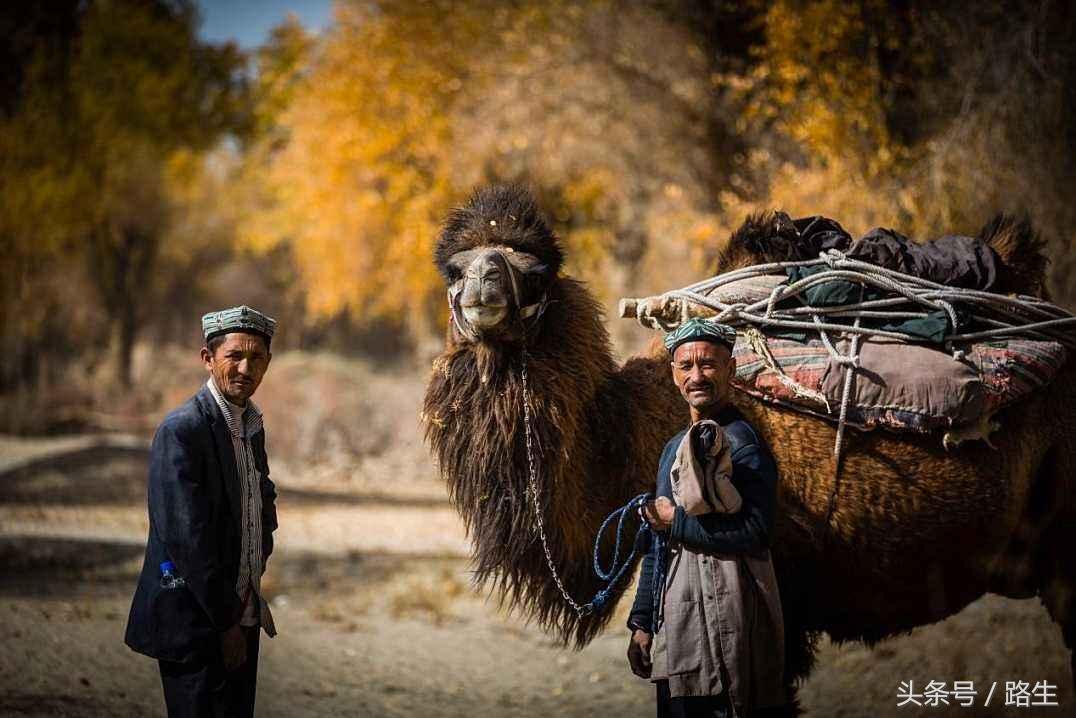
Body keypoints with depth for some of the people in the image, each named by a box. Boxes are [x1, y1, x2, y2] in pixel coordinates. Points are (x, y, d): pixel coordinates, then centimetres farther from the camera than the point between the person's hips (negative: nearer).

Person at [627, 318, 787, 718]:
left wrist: (676, 521, -12)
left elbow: (756, 533, -22)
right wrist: (642, 622, 17)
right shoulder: (675, 448, 18)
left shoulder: (741, 442, -10)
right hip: (673, 627, 9)